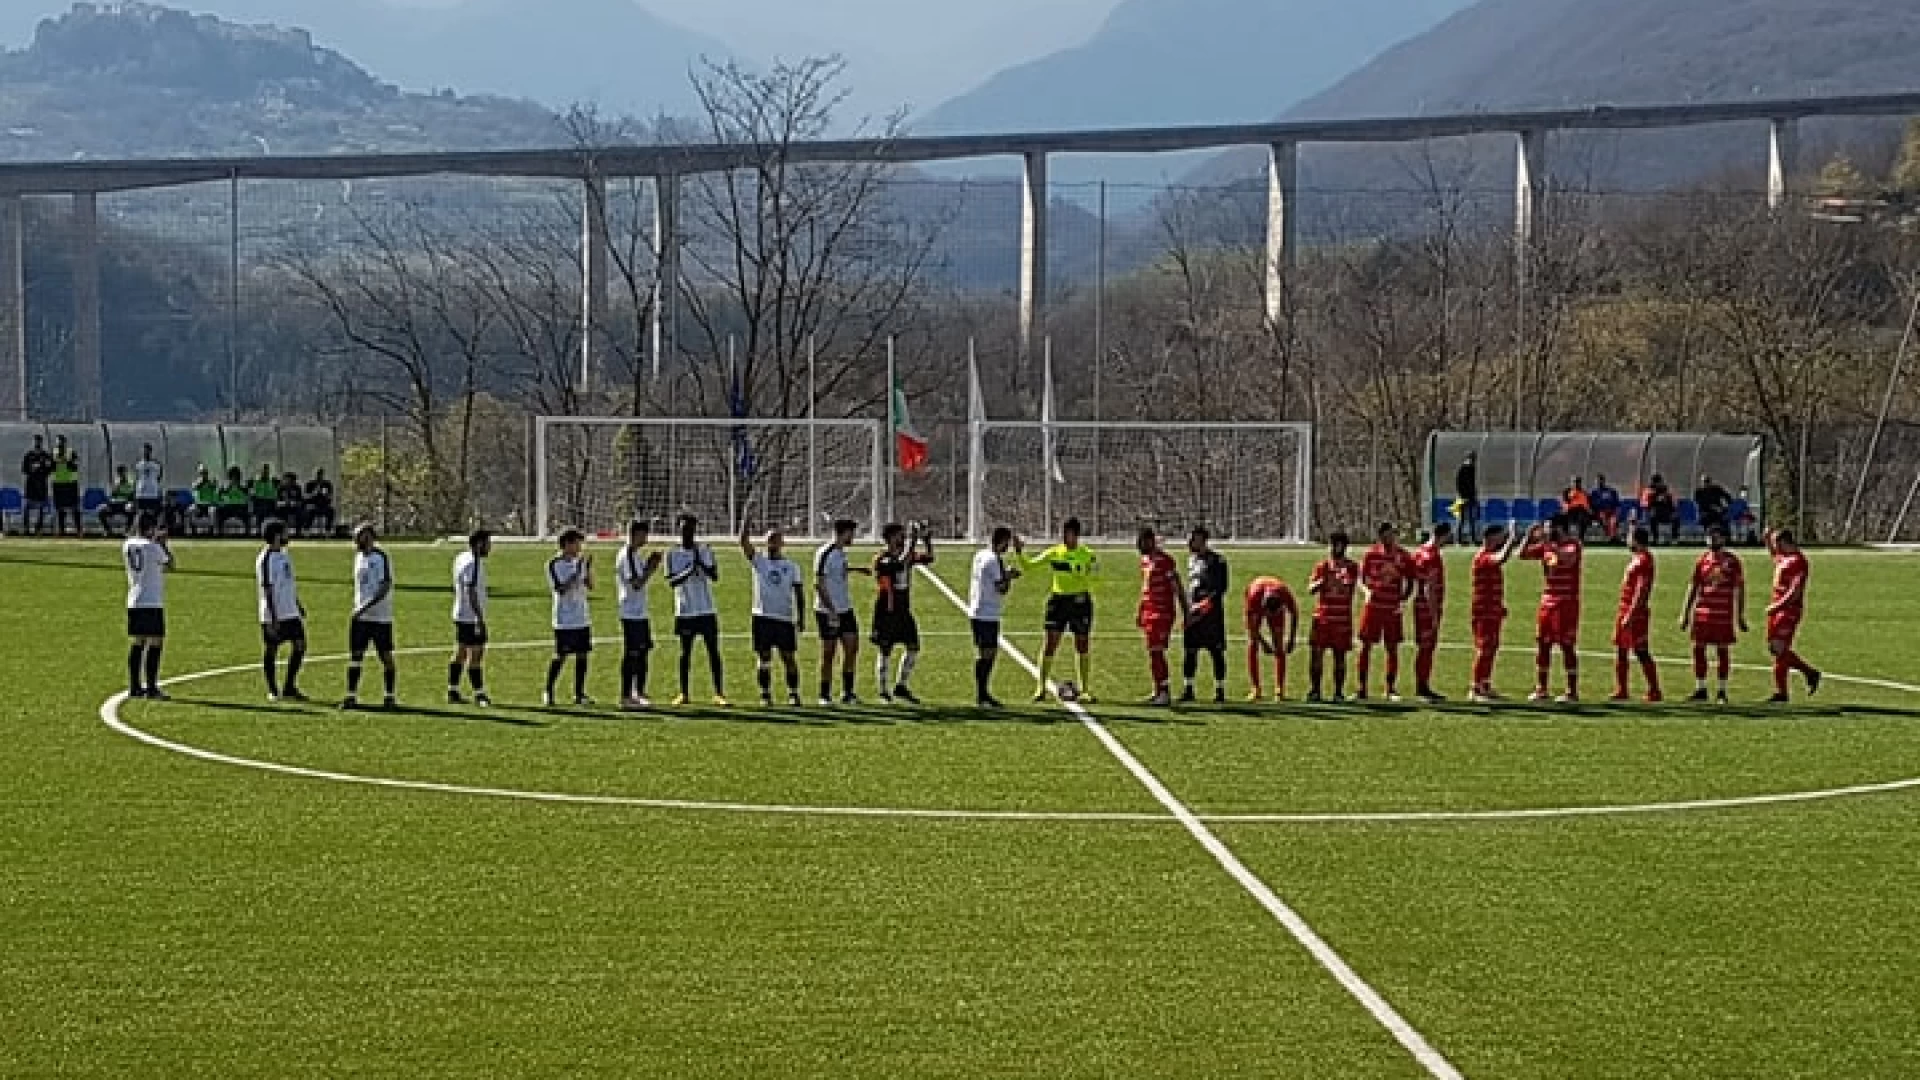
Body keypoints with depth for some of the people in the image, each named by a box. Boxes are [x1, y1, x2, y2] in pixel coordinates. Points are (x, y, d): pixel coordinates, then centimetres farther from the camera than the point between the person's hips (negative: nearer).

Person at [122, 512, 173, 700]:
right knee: (155, 644, -3)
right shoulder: (152, 546, -11)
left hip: (134, 603, 7)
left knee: (137, 643, 12)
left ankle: (134, 687, 14)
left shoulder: (127, 545, 8)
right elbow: (170, 566, 0)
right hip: (152, 603, -7)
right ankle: (151, 689, -6)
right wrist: (163, 544, 9)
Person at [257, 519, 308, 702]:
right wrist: (273, 617, -20)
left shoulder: (284, 555, 13)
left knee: (300, 645, 6)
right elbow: (267, 589, -18)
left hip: (291, 612, 9)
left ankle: (290, 688, 15)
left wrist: (298, 605, 22)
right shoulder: (266, 559, -15)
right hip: (274, 615, -9)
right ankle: (273, 691, 11)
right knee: (270, 651, 2)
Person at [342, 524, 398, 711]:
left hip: (381, 617, -7)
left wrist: (365, 607, -25)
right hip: (360, 617, 7)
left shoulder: (381, 558, -11)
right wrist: (357, 608, 18)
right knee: (355, 656, 2)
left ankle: (390, 696, 9)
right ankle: (351, 696, 5)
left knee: (386, 657, 1)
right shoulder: (359, 557, 13)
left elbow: (385, 588, -19)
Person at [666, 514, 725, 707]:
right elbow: (671, 581, -10)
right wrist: (690, 569, -24)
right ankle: (684, 693, 13)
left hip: (707, 610, 0)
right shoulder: (673, 555, 1)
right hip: (685, 611, 0)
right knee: (685, 653, 5)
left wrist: (701, 564, -25)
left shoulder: (706, 551, 3)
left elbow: (715, 576, -7)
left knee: (713, 651, -2)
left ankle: (719, 694, 0)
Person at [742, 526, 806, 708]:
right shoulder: (759, 561, 5)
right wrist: (745, 527, -25)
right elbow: (744, 544, -10)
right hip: (763, 617, 0)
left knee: (789, 658, 1)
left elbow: (799, 592, 6)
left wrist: (800, 617, -2)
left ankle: (793, 694, 9)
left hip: (785, 618, 0)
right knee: (764, 657, 3)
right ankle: (765, 695, 9)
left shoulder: (791, 566, 6)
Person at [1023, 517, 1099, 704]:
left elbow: (1094, 577, -8)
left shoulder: (1087, 555, -2)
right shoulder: (1054, 553, 3)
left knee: (1082, 646, 5)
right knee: (1050, 645, -3)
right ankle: (1041, 688, 3)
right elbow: (1029, 565, 4)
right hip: (1058, 599, 1)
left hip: (1080, 600, -1)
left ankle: (1086, 690, 13)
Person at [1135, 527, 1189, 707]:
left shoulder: (1164, 560, -15)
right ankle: (1158, 691, 16)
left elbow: (1177, 588, -14)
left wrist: (1185, 611, -14)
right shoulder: (1145, 560, 13)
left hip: (1163, 611, -9)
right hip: (1149, 611, 9)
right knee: (1153, 653, 10)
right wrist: (1141, 612, 24)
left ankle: (1165, 693, -10)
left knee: (1156, 652, -12)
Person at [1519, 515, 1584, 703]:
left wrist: (1550, 541, -29)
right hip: (1548, 601, 7)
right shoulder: (1546, 546, 9)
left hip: (1567, 602, -7)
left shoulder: (1572, 544, -10)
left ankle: (1572, 692, -2)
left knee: (1567, 645, -6)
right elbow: (1523, 554, 11)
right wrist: (1530, 537, -3)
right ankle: (1541, 689, 17)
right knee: (1542, 643, 9)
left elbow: (1566, 558, -31)